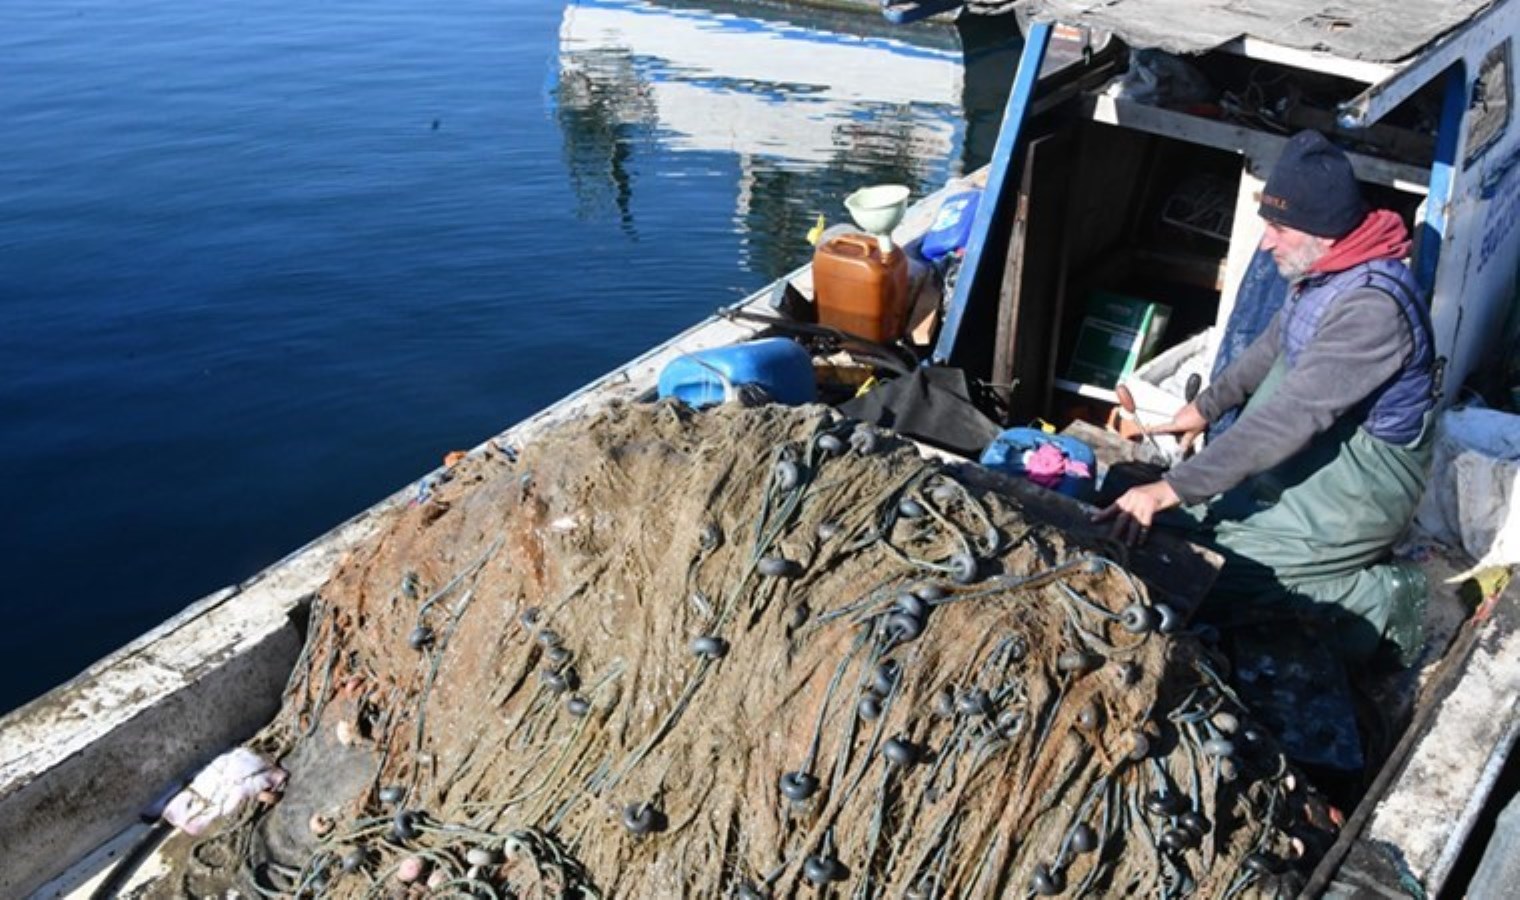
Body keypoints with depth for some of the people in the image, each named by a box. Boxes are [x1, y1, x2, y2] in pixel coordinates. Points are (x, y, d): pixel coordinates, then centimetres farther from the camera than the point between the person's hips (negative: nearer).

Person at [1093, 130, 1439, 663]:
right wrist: (1207, 406, 22)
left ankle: (1370, 597, -5)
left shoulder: (1371, 304, -29)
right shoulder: (1326, 268, 0)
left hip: (1362, 479, -10)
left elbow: (1289, 419, -34)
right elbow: (1275, 345, 19)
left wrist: (1171, 491, -36)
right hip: (1320, 452, 10)